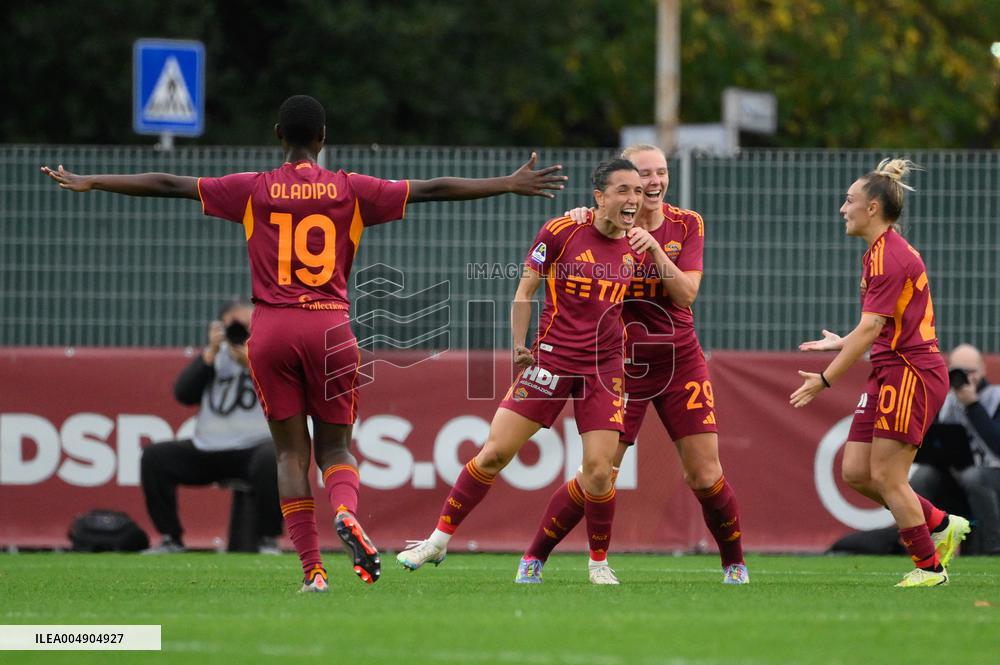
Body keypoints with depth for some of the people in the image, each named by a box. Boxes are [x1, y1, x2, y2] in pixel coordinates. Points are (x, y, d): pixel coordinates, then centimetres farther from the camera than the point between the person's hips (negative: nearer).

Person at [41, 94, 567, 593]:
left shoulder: (253, 190, 3)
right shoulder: (350, 189, 3)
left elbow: (169, 184, 6)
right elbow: (431, 189, 4)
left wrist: (89, 183, 15)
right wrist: (509, 185, 11)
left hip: (271, 327, 0)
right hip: (330, 327, 0)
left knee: (290, 450, 7)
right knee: (334, 444, 10)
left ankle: (312, 567, -1)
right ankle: (346, 511, -24)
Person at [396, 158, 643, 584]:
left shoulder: (635, 245, 4)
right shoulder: (560, 232, -6)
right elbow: (525, 289, 0)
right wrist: (519, 344, -3)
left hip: (604, 369, 2)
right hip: (552, 359, -2)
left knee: (598, 470, -9)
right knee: (495, 452, -4)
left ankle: (599, 561, 13)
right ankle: (439, 540, 9)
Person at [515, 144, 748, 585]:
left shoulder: (687, 225, -1)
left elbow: (686, 294, -10)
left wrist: (654, 249, -24)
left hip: (680, 362, 2)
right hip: (622, 363, -2)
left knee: (706, 476, -1)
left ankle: (734, 563, 19)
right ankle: (533, 559, 9)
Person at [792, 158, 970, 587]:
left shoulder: (889, 256, -16)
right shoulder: (882, 252, 14)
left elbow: (871, 328, -22)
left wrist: (825, 379, -21)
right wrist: (841, 344, 30)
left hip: (911, 373, -10)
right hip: (890, 374, 10)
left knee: (886, 476, -7)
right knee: (855, 472, 6)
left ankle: (929, 565, 4)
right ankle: (941, 526, 18)